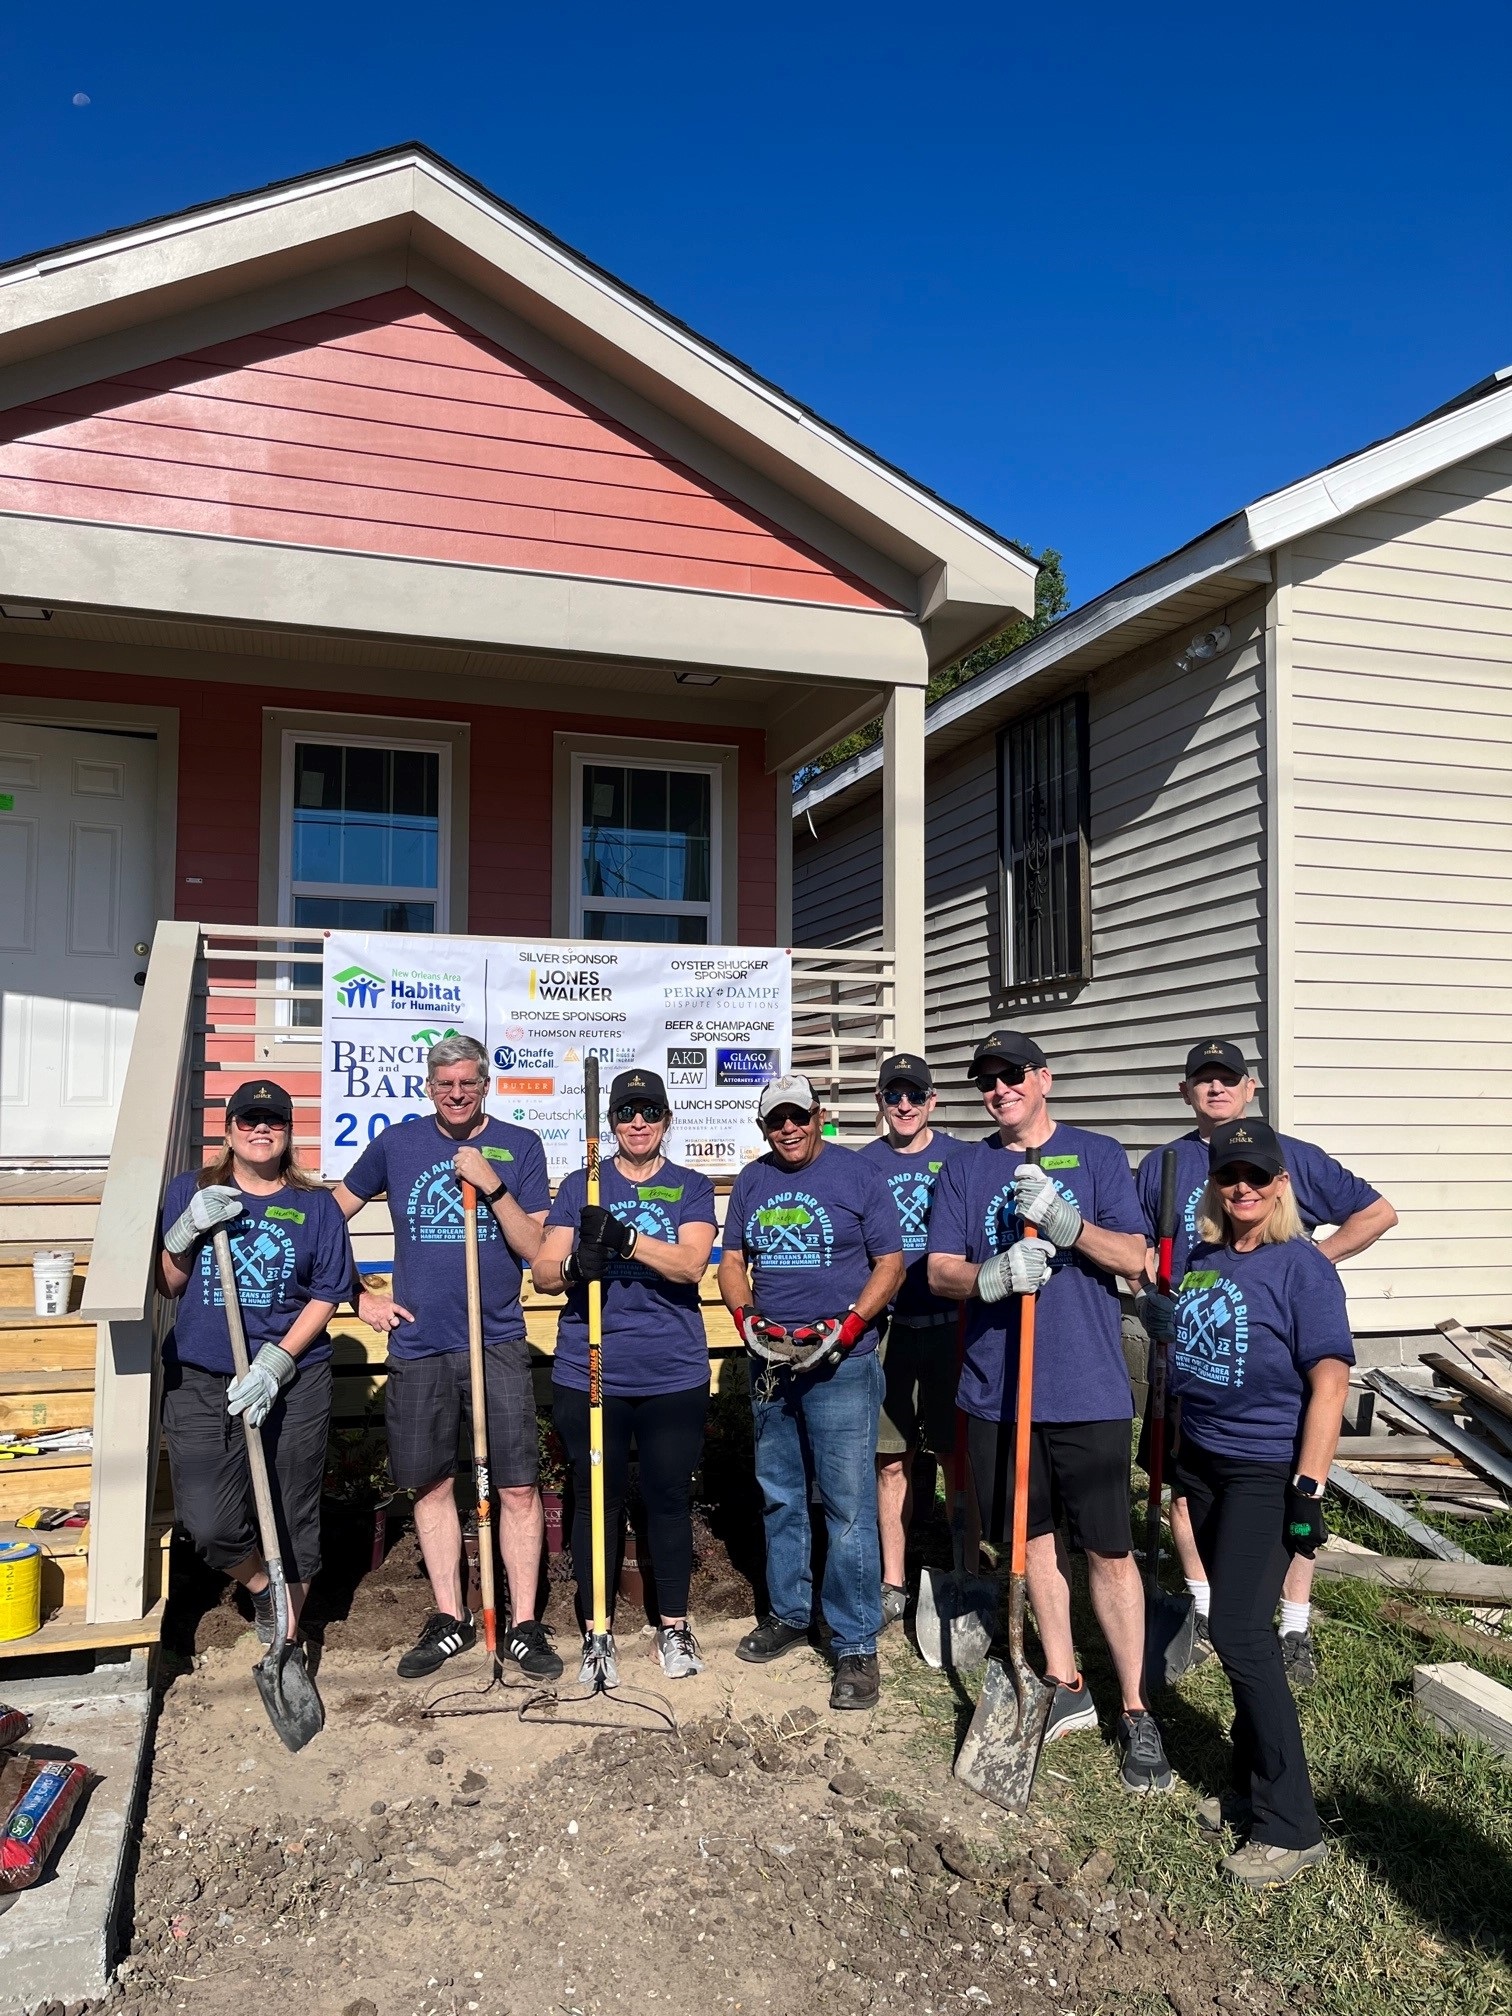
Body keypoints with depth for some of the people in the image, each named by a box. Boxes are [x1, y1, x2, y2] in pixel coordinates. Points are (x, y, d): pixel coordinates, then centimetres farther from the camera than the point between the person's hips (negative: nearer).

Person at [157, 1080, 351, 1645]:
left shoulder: (316, 1206, 4)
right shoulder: (190, 1189, 6)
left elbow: (326, 1296, -1)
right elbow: (166, 1284, 5)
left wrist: (275, 1362, -14)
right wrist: (189, 1227, -13)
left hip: (293, 1385, 0)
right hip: (201, 1384, 1)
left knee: (292, 1521, 6)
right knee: (209, 1524, -8)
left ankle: (283, 1645, 26)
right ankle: (263, 1590, 24)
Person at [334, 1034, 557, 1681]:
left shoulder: (519, 1146, 1)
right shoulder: (396, 1144, 4)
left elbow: (535, 1249, -4)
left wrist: (493, 1186, -16)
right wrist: (359, 1295, 6)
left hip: (497, 1344, -2)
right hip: (417, 1344, 2)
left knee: (518, 1485, -2)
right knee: (431, 1484, 11)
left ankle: (523, 1625, 11)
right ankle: (449, 1619, 25)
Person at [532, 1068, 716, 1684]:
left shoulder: (691, 1188, 4)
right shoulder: (579, 1188, 7)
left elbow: (691, 1264, -12)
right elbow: (542, 1272, 1)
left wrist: (625, 1239, -28)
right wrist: (573, 1267, -22)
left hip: (674, 1377, 0)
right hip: (586, 1375, 1)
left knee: (670, 1499, 9)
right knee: (595, 1500, 8)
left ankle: (674, 1626, 26)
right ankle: (596, 1630, 23)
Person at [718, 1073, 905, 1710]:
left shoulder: (858, 1174, -2)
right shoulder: (752, 1180, 11)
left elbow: (890, 1263, -4)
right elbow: (732, 1260, 14)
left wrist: (848, 1325, -17)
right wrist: (746, 1317, -5)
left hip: (841, 1366, -5)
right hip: (770, 1364, 5)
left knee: (849, 1508, -4)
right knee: (779, 1497, 16)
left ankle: (856, 1645, 6)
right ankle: (788, 1612, 33)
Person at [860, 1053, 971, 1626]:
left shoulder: (959, 1159, 1)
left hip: (950, 1326, -1)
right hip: (885, 1328, 1)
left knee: (958, 1455, 5)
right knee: (891, 1461, 8)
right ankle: (893, 1584, 20)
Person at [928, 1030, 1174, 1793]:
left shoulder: (1096, 1156, 0)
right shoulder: (964, 1170, 7)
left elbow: (1134, 1259, -7)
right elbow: (940, 1272, 0)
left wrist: (1064, 1222, -24)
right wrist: (993, 1276, -22)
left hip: (1089, 1390, -3)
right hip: (997, 1387, 3)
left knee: (1109, 1552, 1)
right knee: (1035, 1537, 14)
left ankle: (1136, 1713, 15)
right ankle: (1065, 1687, 30)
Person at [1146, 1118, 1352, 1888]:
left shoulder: (1302, 1266, -13)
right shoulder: (1199, 1259, 6)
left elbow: (1329, 1378, -16)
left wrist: (1309, 1487, -20)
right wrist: (1180, 1454, 18)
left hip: (1267, 1470, -6)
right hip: (1203, 1461, 6)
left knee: (1238, 1631, -8)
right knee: (1239, 1629, 14)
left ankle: (1291, 1828, 4)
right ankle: (1256, 1787, 27)